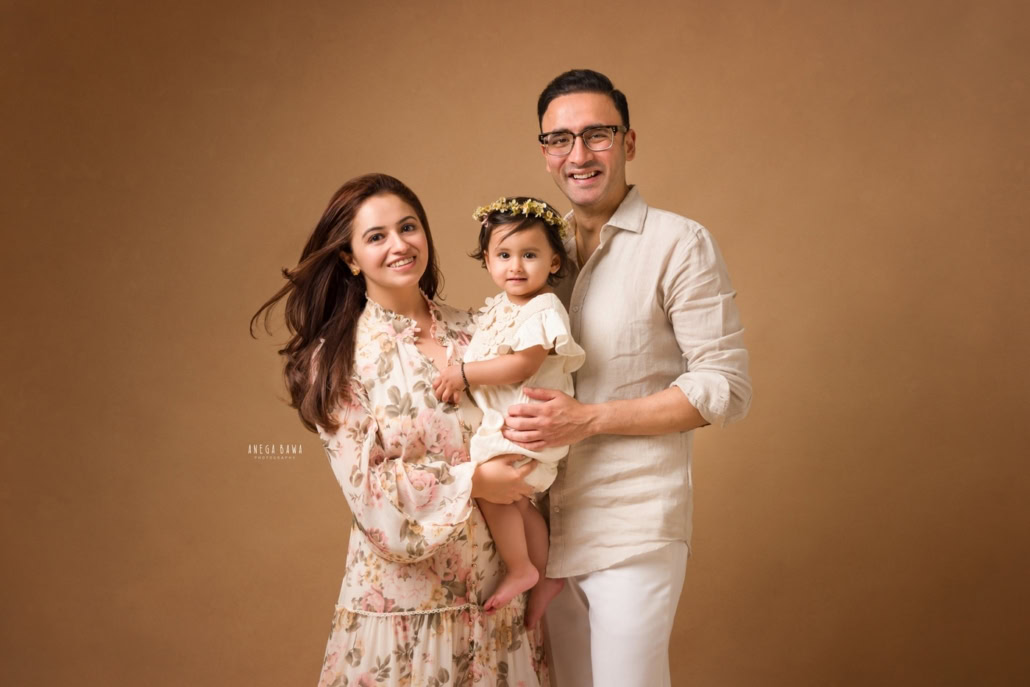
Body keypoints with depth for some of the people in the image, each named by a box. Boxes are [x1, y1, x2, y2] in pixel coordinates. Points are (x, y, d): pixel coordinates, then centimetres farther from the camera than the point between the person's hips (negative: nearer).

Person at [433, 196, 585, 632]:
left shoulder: (543, 309, -17)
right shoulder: (498, 308, 12)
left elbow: (522, 365, -26)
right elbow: (483, 351, 25)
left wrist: (465, 374, -19)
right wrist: (460, 376, 7)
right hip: (499, 422, 9)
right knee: (518, 502, 14)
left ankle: (520, 570, 5)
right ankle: (545, 577, 29)